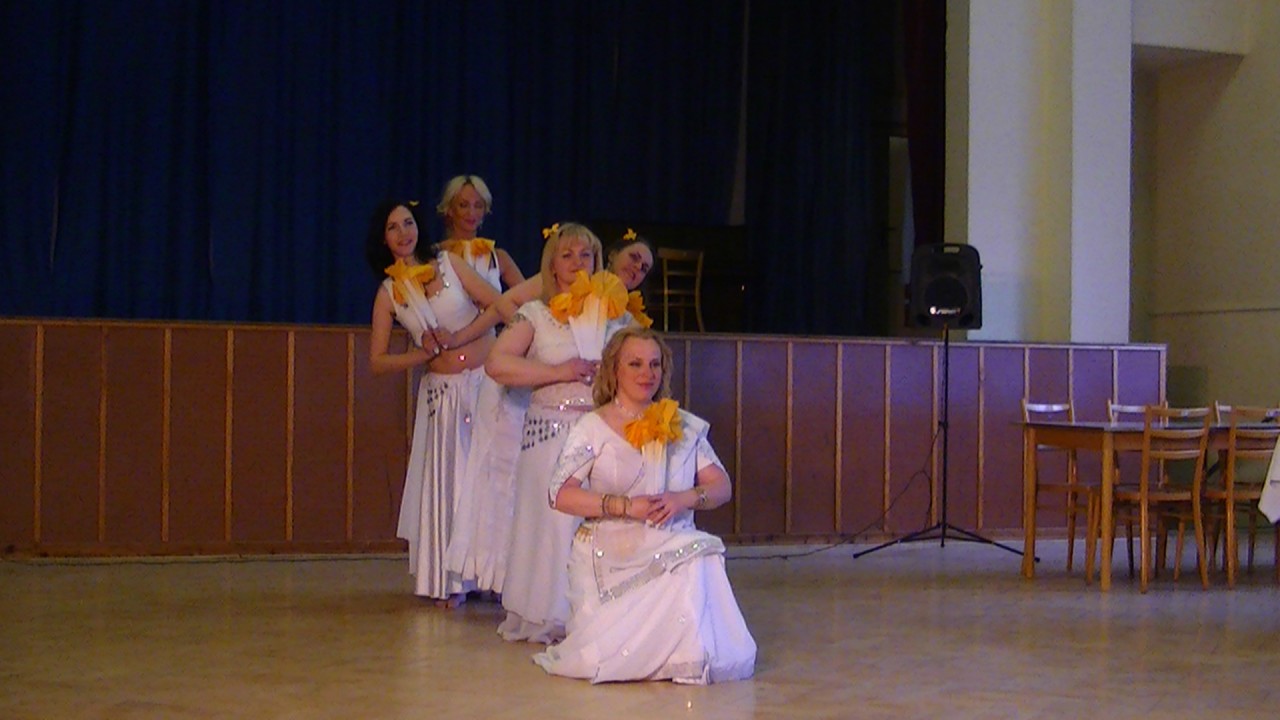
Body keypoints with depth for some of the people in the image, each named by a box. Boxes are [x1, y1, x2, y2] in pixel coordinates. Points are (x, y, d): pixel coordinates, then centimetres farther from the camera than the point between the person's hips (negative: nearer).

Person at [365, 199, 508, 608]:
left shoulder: (449, 264, 3)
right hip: (443, 391, 1)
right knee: (447, 481, 0)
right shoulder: (389, 293, 4)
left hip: (487, 380, -1)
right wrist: (424, 353, -9)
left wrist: (458, 338, -12)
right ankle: (451, 581, 8)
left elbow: (497, 305, -2)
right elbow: (378, 361, 3)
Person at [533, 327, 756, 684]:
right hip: (610, 556, -3)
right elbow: (561, 494, -7)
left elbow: (721, 486, 10)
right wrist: (624, 506, -17)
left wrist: (684, 499, -12)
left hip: (673, 549, 3)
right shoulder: (593, 428, 3)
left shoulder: (685, 427, 14)